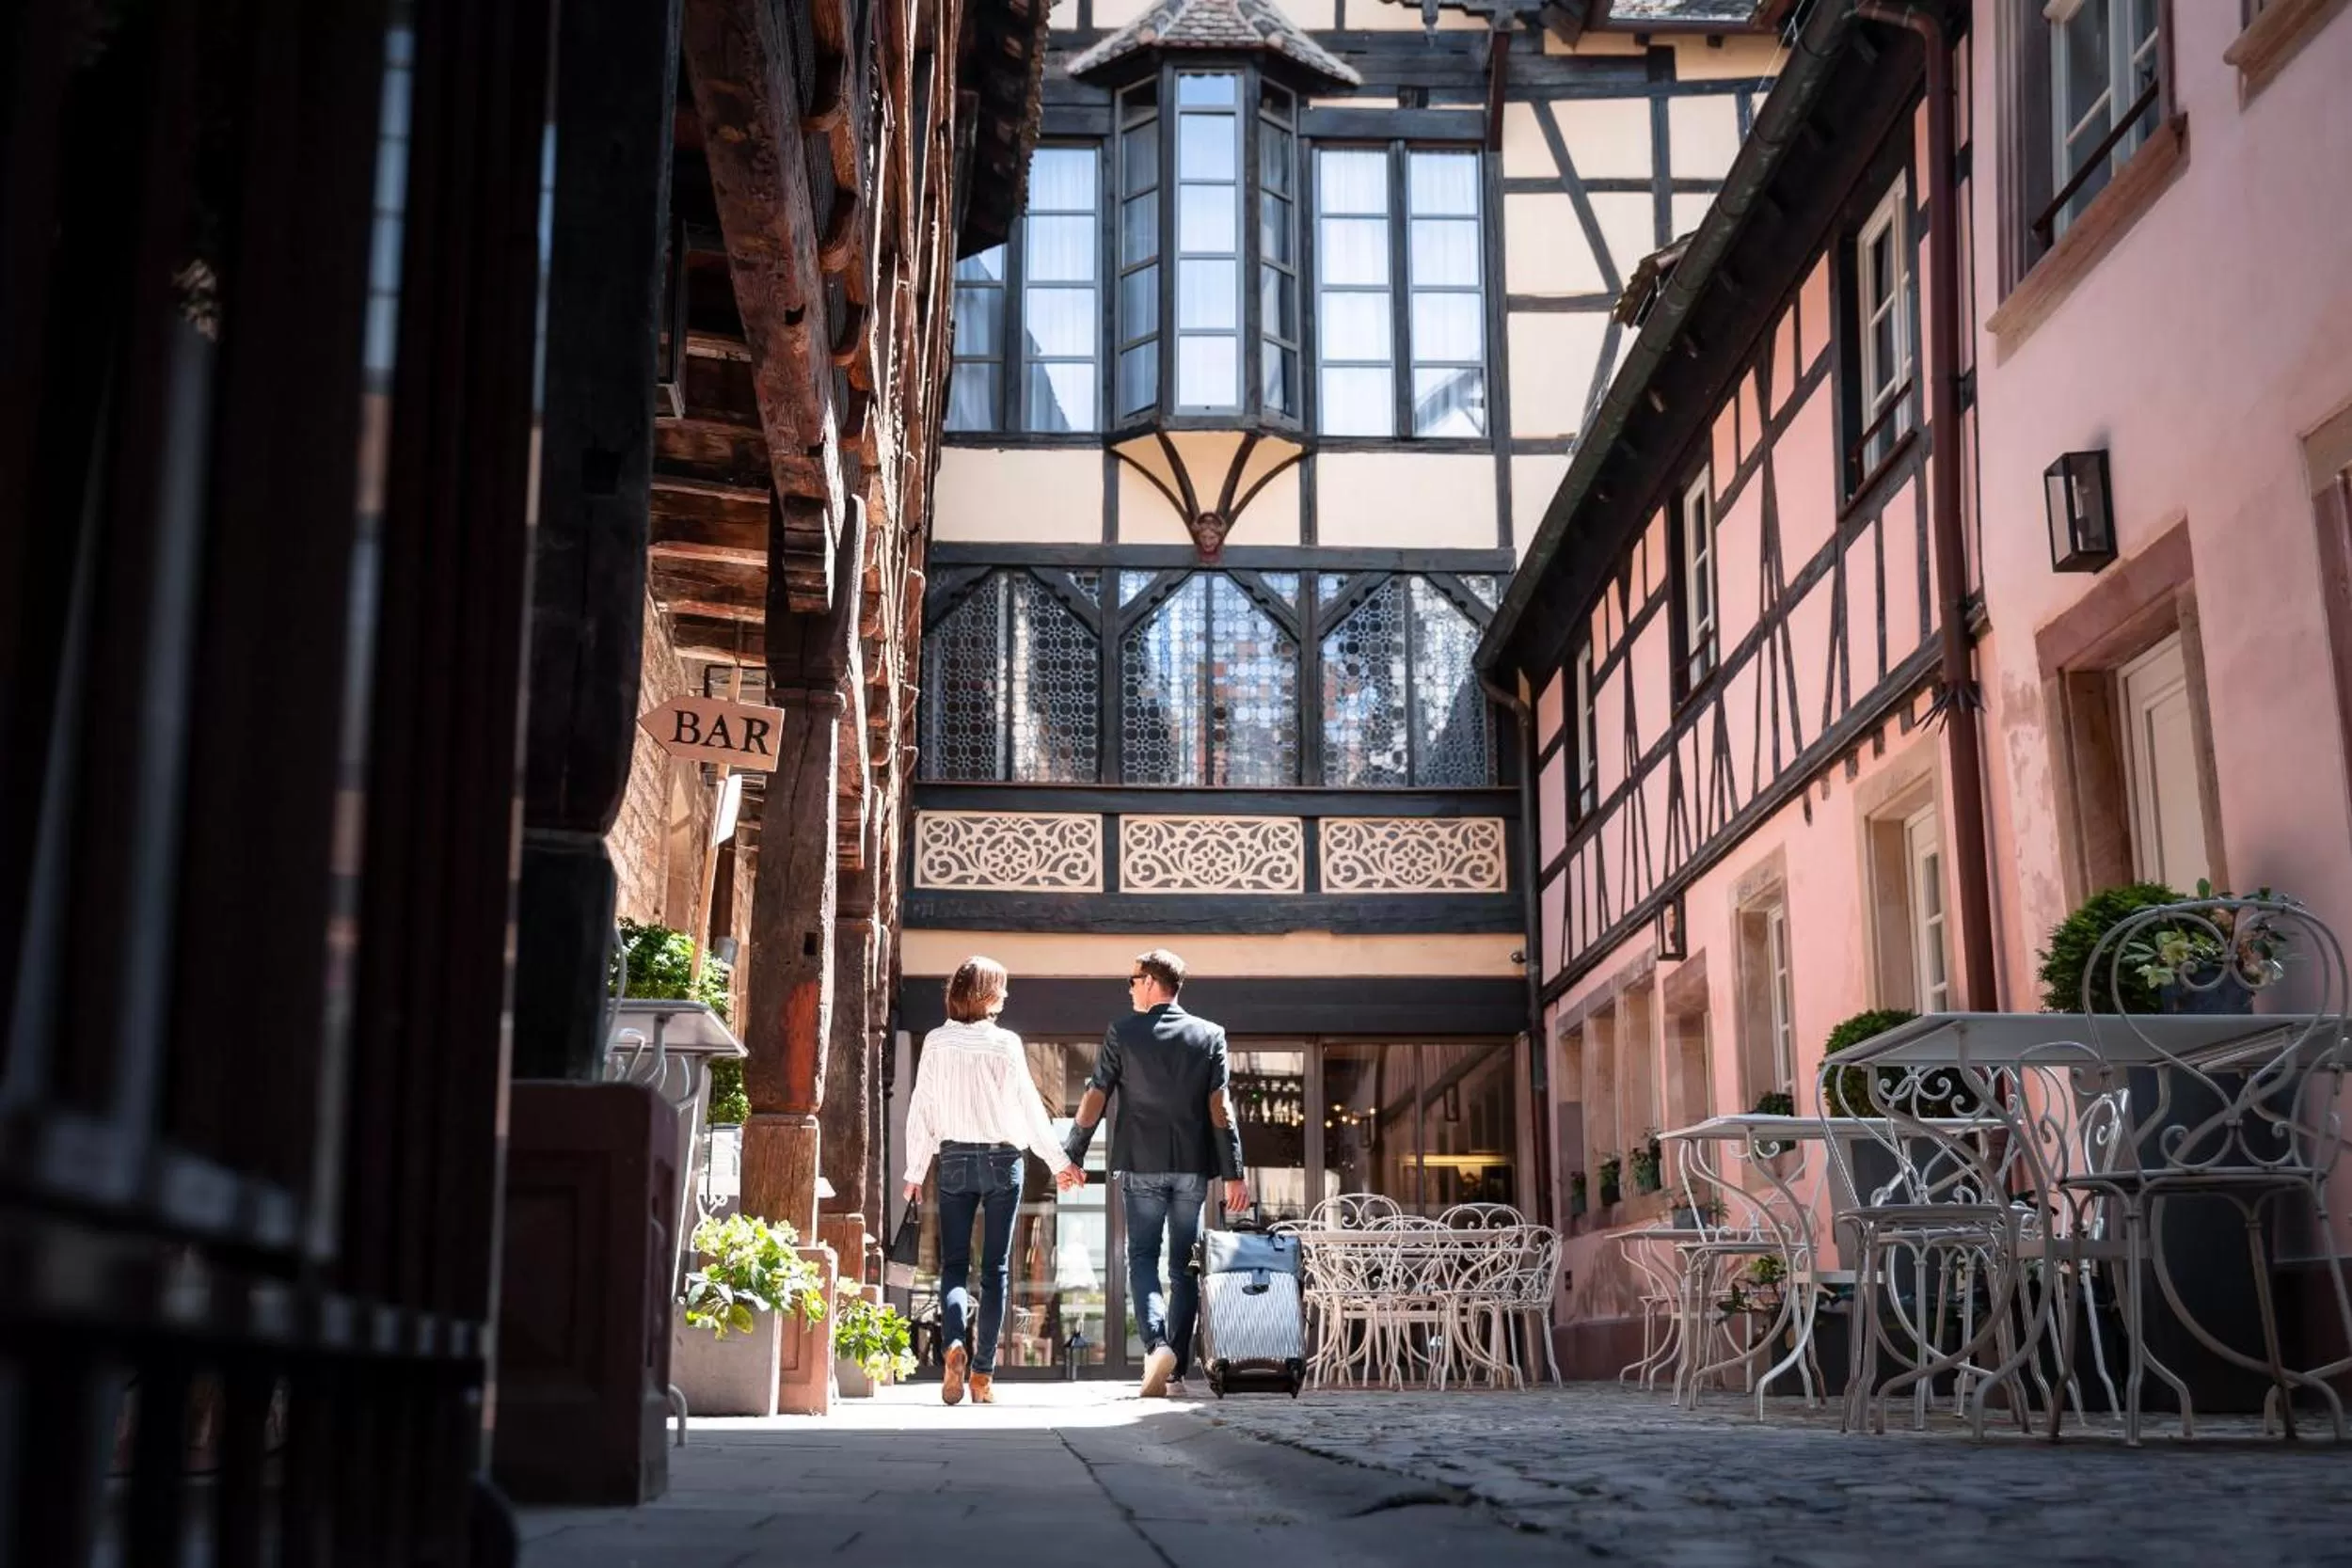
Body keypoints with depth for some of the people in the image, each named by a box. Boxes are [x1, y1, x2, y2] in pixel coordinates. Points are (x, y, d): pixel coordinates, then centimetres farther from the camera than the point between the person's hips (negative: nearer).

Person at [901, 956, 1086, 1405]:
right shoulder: (1005, 1043, -7)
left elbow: (920, 1110, 0)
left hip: (955, 1159, 1)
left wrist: (914, 1171, 10)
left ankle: (954, 1341, -20)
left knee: (954, 1264, 7)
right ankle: (983, 1373, 5)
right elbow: (1030, 1108, -2)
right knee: (995, 1269, 6)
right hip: (1002, 1159, -1)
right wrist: (1059, 1163, 8)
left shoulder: (936, 1043, -2)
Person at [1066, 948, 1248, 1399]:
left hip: (1141, 1164, -2)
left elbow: (1094, 1100, -2)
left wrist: (1071, 1156, 8)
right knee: (1184, 1265, 9)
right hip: (1193, 1167, 2)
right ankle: (1177, 1371, 8)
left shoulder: (1122, 1033, -3)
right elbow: (1220, 1109, -3)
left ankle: (1156, 1344, -18)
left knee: (1142, 1259, 6)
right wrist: (1234, 1173, -1)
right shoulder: (1209, 1035, 2)